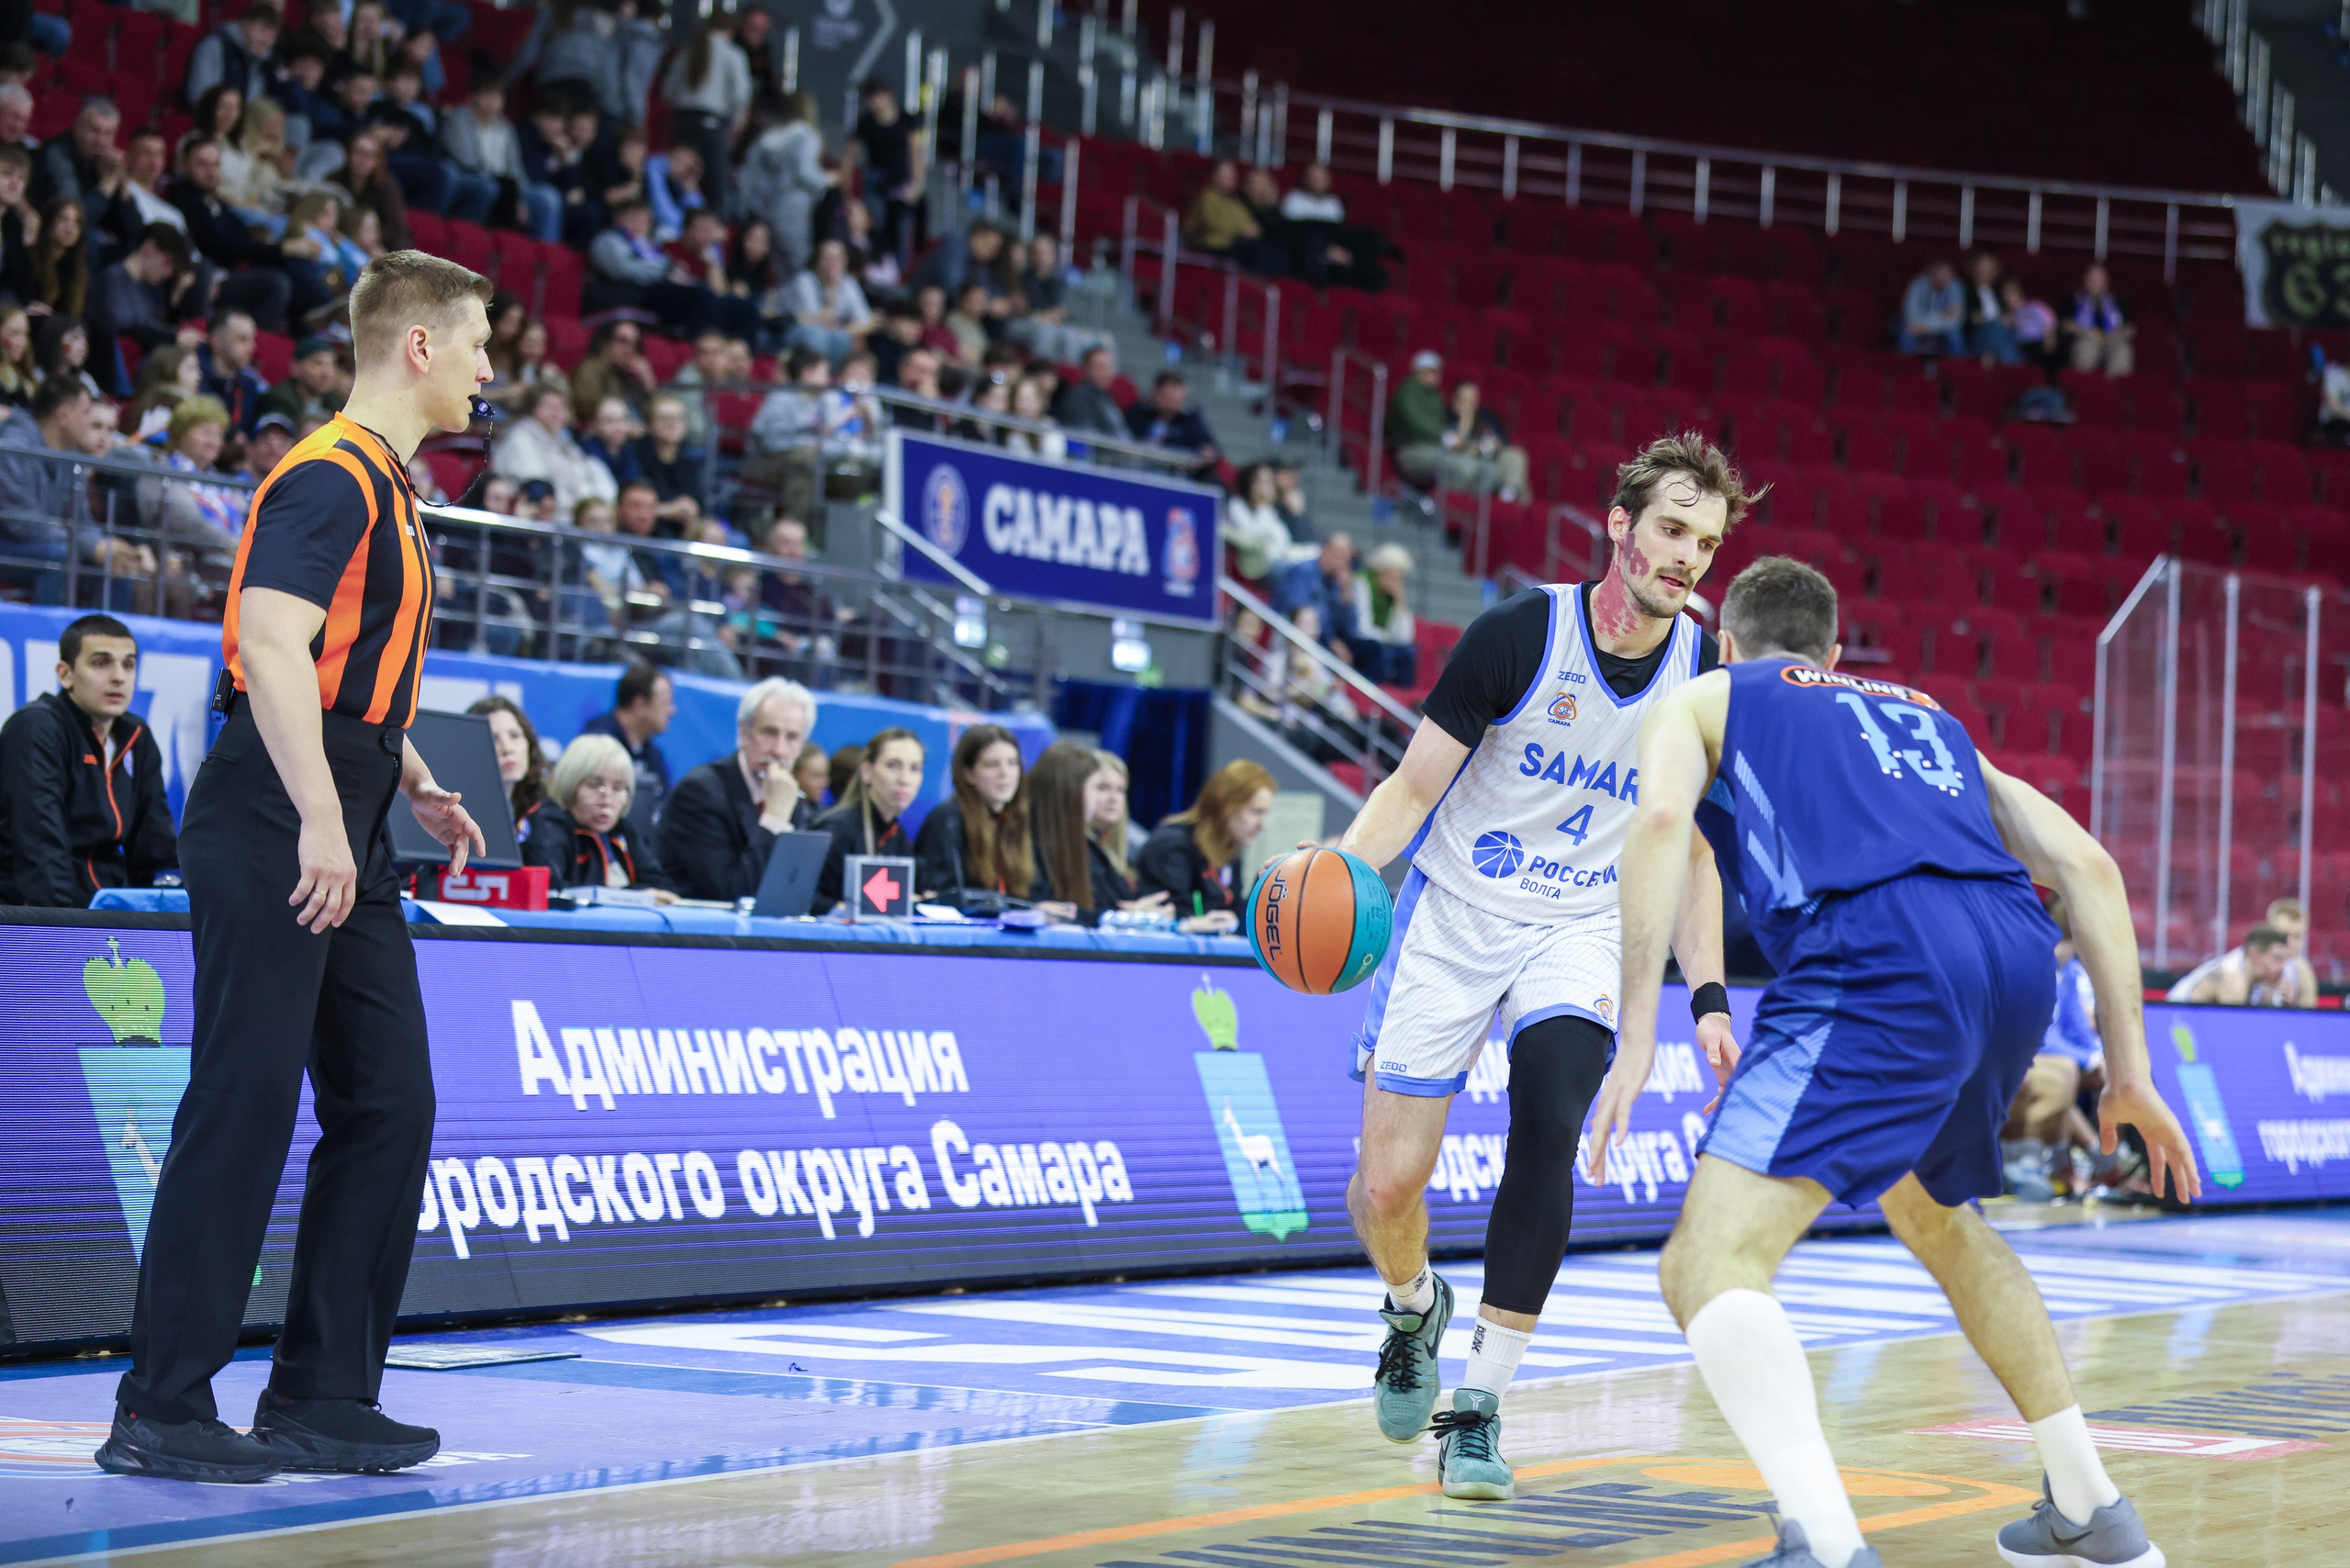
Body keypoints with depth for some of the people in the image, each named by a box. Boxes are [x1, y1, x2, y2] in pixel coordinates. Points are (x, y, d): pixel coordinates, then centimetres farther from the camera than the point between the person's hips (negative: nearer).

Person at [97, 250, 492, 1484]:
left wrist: (415, 788, 27)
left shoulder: (384, 489, 20)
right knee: (243, 1107, -9)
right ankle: (160, 1411, -4)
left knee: (387, 1106, 8)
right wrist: (320, 819, -29)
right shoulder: (330, 478, -11)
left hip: (343, 846, 10)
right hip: (275, 837, -10)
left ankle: (322, 1396, 13)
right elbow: (271, 646, -23)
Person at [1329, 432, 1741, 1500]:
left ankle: (1477, 1408, -16)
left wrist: (1707, 993, 1)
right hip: (1454, 917, -1)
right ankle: (1414, 1309, 33)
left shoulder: (1706, 675, -4)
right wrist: (1344, 862, -28)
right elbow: (1414, 787, -9)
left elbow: (1690, 851, 8)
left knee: (1548, 1132, -26)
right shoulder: (1520, 635, -15)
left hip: (1582, 930, 2)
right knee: (1386, 1187, -5)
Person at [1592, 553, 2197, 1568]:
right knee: (1934, 1211, 34)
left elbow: (1661, 817, 1)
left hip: (1880, 959, -6)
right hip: (2020, 960, 6)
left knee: (1709, 1262, -10)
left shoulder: (1702, 700, 25)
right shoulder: (1926, 716, 38)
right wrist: (2128, 1068, 24)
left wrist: (1637, 1037, -4)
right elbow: (2086, 866, 24)